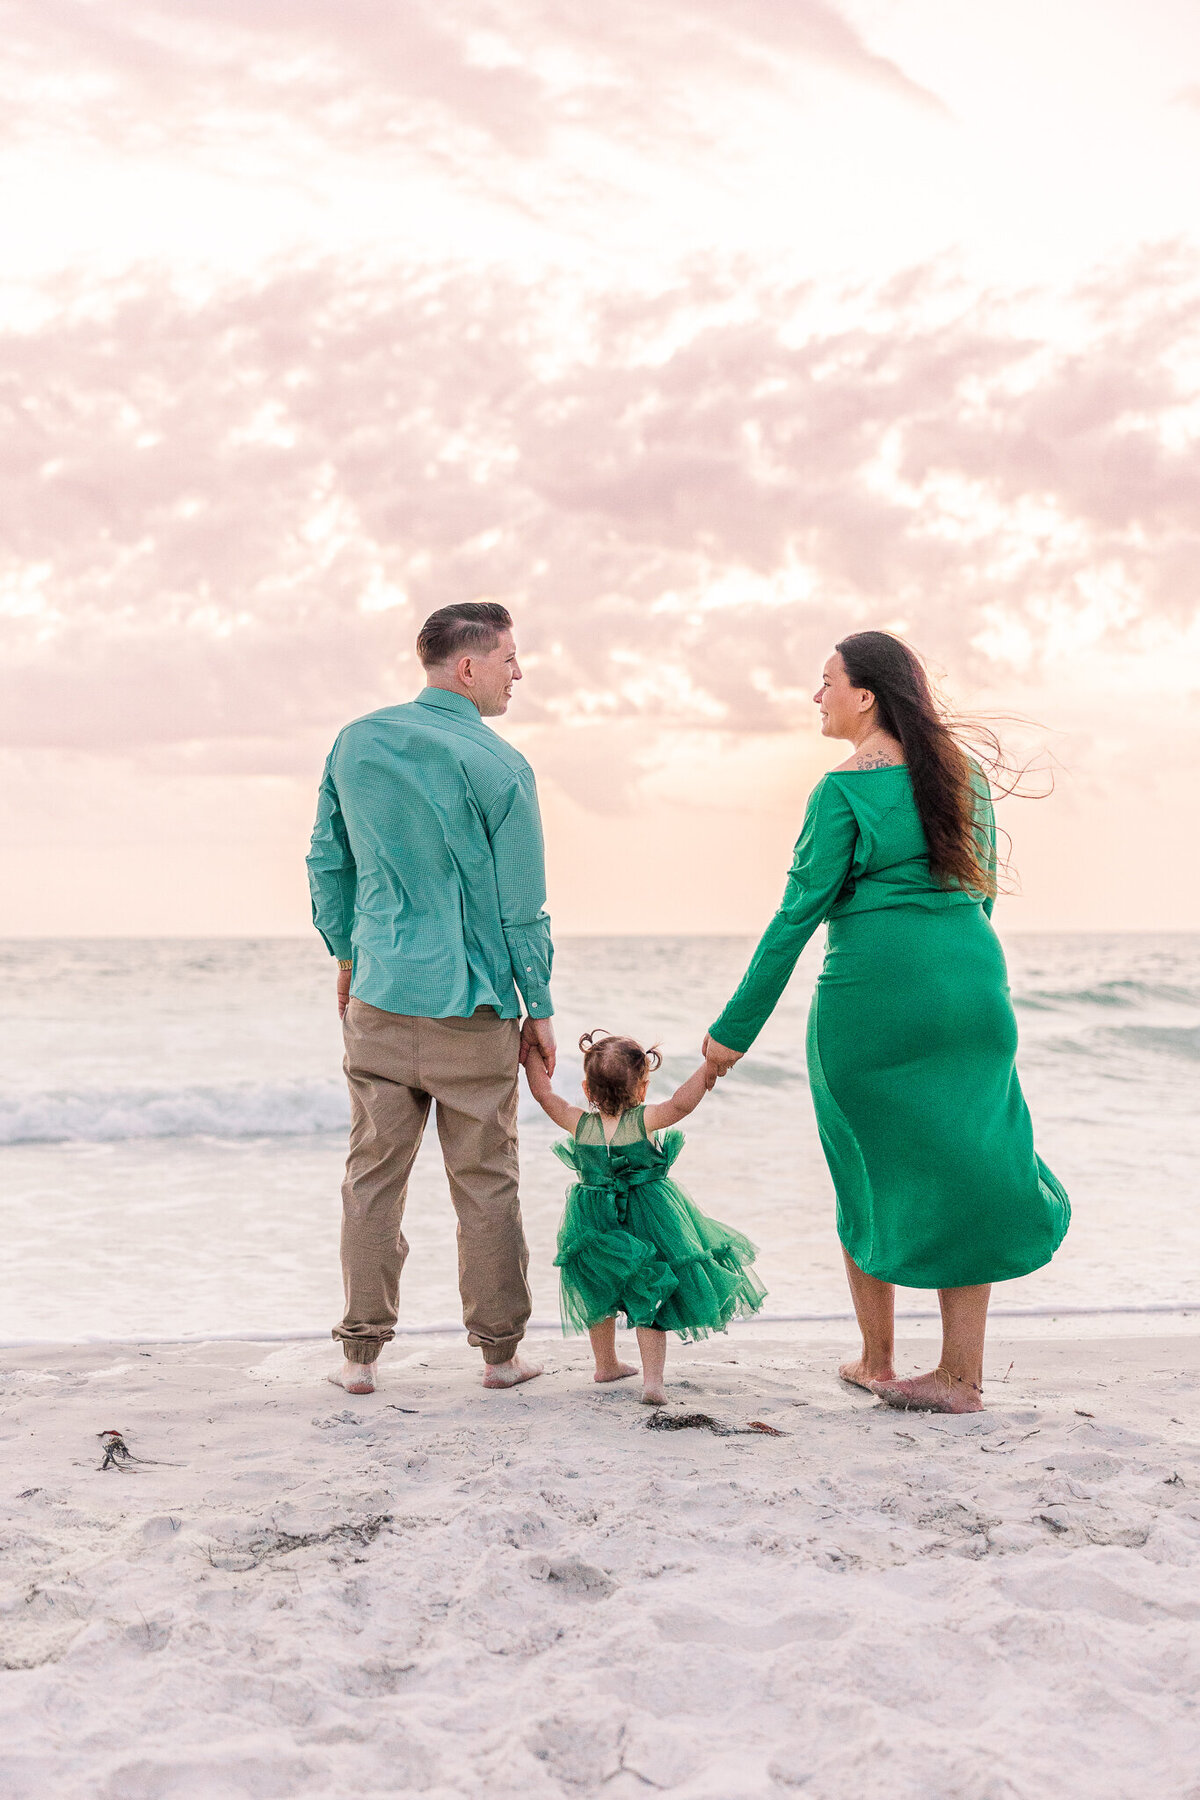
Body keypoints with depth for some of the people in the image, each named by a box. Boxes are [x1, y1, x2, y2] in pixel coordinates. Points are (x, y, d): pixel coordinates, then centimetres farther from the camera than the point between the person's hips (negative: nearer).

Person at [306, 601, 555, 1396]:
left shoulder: (357, 743, 4)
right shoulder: (499, 766, -10)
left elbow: (327, 863, 11)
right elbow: (522, 904, -7)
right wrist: (541, 1006, 3)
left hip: (379, 1000, 4)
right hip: (472, 1006, -3)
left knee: (374, 1173, 9)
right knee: (485, 1181, 7)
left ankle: (362, 1350, 14)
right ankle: (500, 1350, 16)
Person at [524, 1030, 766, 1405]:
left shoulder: (580, 1124, -6)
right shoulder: (644, 1121, -15)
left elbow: (544, 1094, -1)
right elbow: (681, 1104, -29)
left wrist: (532, 1053, 7)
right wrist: (709, 1067, -29)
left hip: (597, 1226, 3)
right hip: (648, 1222, -3)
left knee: (601, 1295, 23)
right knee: (650, 1301, 7)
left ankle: (606, 1364, 38)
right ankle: (652, 1380, -2)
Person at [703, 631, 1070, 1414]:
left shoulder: (845, 788, -8)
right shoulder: (966, 774, 10)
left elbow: (800, 914, -9)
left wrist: (736, 1027, -5)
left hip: (873, 996, -5)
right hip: (973, 987, 5)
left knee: (871, 1178, 11)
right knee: (961, 1173, 9)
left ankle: (877, 1363, 22)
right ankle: (961, 1374, 10)